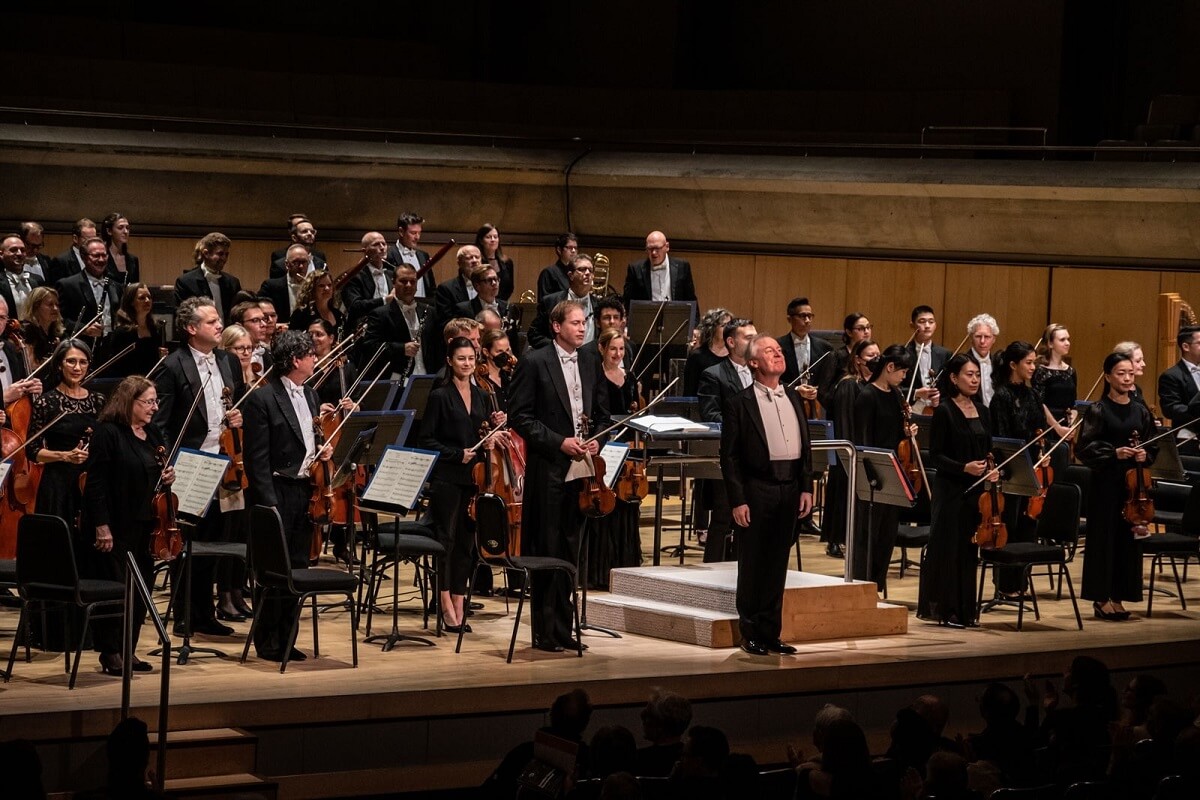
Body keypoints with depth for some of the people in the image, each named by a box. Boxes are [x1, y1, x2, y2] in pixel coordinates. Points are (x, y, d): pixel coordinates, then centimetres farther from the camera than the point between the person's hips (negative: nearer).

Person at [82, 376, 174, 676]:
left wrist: (168, 477, 3)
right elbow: (96, 483, -15)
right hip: (117, 528, -7)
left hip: (146, 527, 7)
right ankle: (110, 654, 6)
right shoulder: (108, 433, -11)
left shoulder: (153, 434, 12)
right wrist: (102, 526, -20)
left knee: (141, 590, 8)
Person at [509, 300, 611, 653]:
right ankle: (545, 630, 6)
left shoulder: (591, 361, 11)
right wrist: (559, 442, -16)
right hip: (548, 469, -5)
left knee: (571, 550, 10)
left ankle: (564, 628, 17)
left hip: (582, 468, 5)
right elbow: (520, 415, -9)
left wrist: (597, 439, -2)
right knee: (547, 551, 0)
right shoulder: (535, 363, -6)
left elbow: (602, 411, 18)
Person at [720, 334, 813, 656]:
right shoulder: (740, 403, -4)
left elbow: (805, 446, 16)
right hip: (757, 491, -5)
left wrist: (806, 487, 6)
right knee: (752, 564, 1)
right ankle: (750, 633, 9)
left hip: (789, 489, 5)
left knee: (777, 565, 9)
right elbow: (729, 456, -6)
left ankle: (771, 632, 15)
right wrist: (737, 500, -12)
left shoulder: (793, 400, 13)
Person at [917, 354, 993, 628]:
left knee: (969, 549, 9)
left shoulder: (981, 411, 11)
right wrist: (964, 468, -23)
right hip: (951, 490, -6)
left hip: (977, 490, 6)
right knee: (949, 547, -2)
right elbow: (935, 456, -10)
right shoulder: (944, 411, -8)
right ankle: (945, 609, 5)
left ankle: (964, 610, 15)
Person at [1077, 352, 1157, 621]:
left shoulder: (1140, 412, 10)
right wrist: (1114, 453, -19)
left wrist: (1146, 455, -6)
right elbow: (1084, 448, -8)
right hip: (1105, 484, -4)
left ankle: (1118, 597, 12)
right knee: (1104, 537, -2)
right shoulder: (1098, 411, -3)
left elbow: (1153, 447, 15)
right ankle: (1101, 598, 4)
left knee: (1129, 537, 5)